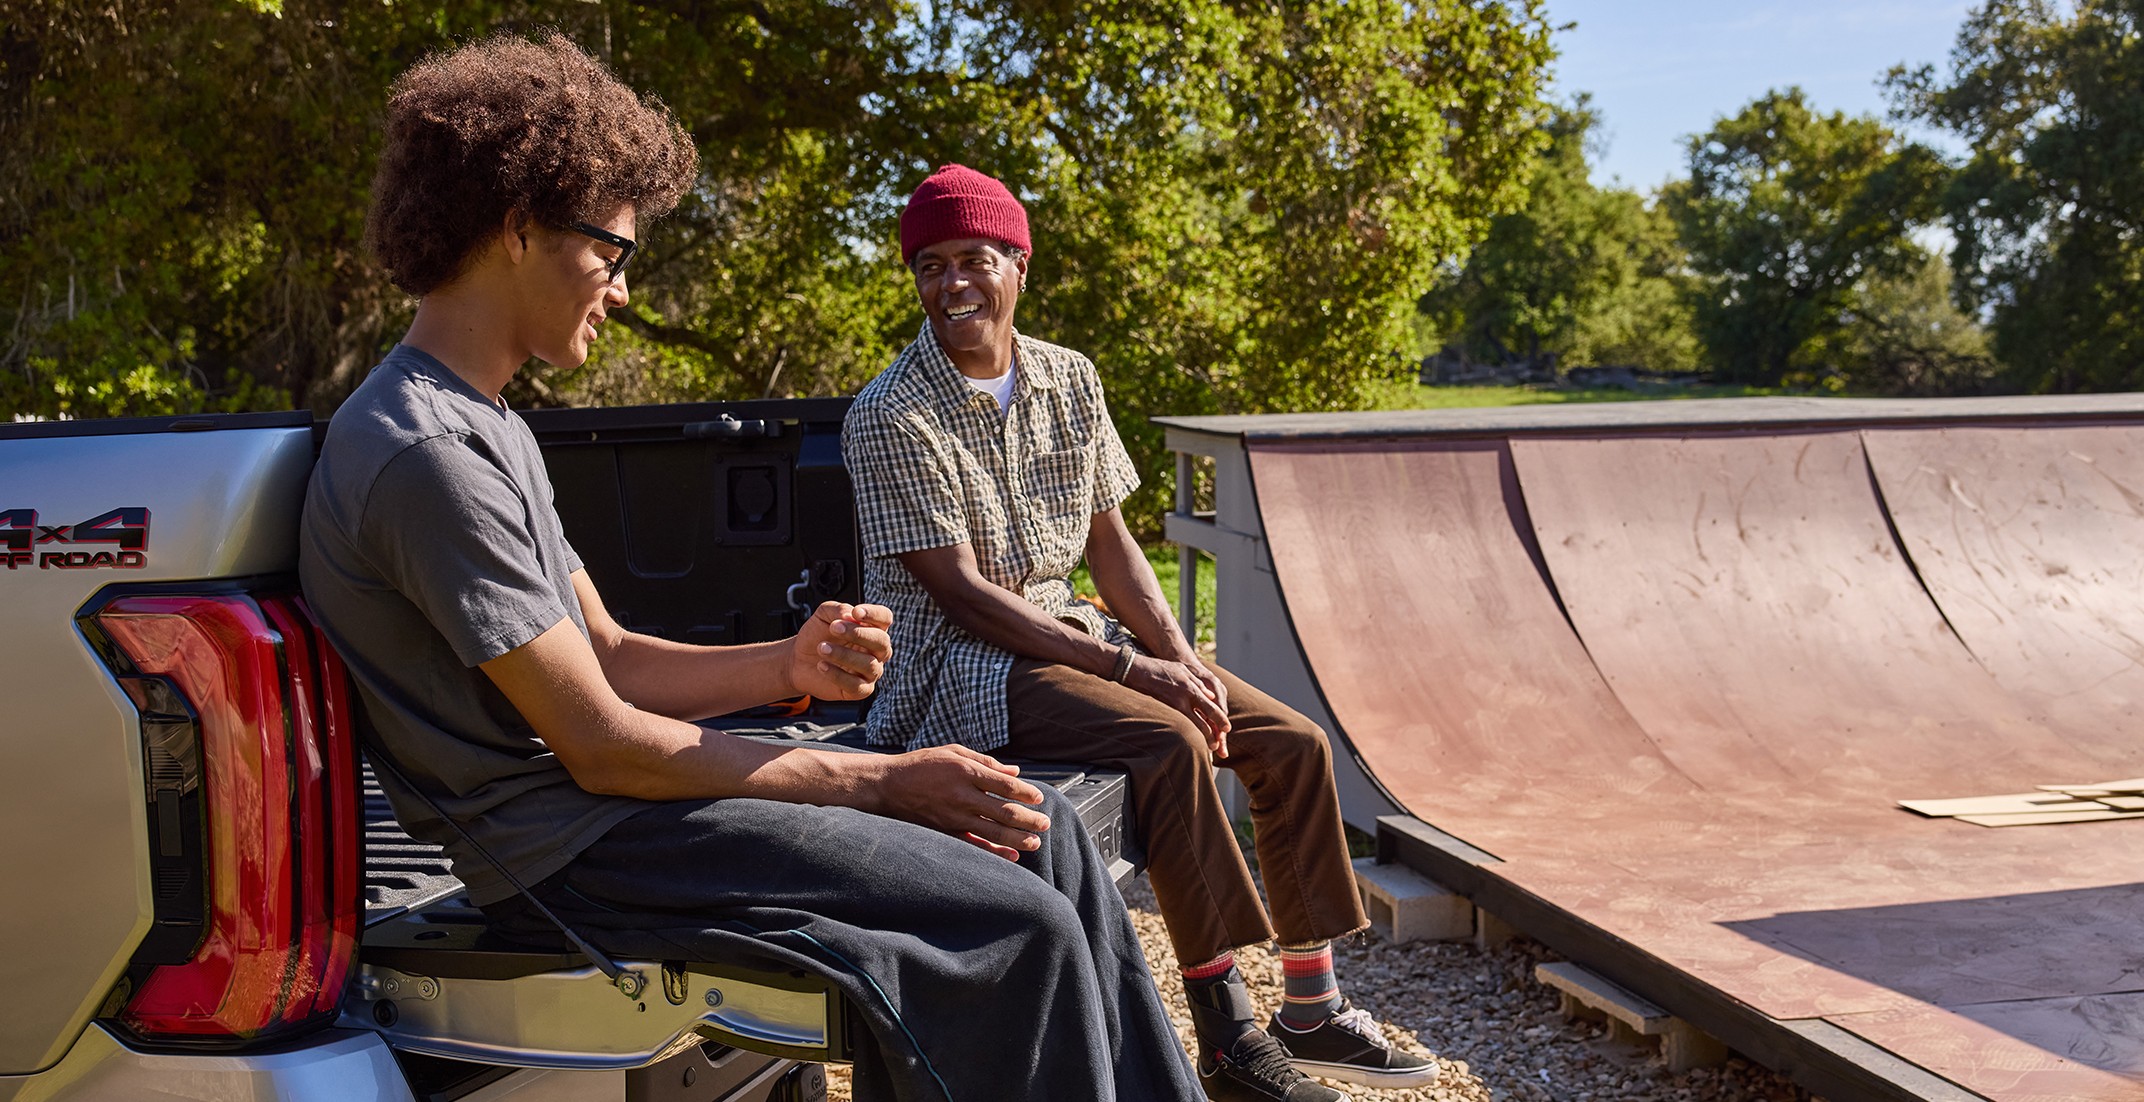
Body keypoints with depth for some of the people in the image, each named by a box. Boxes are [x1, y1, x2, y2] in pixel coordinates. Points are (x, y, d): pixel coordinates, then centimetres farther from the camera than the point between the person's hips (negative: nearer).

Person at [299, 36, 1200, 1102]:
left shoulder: (488, 430, 14)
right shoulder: (424, 455, -19)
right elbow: (602, 746, -20)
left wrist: (788, 667, -6)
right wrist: (880, 783, -15)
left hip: (602, 790, 10)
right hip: (565, 852, -10)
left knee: (1042, 830, 7)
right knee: (1026, 925, -17)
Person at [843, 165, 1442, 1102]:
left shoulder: (1069, 379, 6)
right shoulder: (891, 417, -13)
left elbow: (1108, 540, 10)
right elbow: (964, 594, -18)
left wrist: (1180, 655, -7)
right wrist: (1129, 667, -22)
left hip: (1071, 631, 7)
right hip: (957, 666, -7)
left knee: (1294, 742, -5)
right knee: (1169, 741, -31)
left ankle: (1313, 1008, 5)